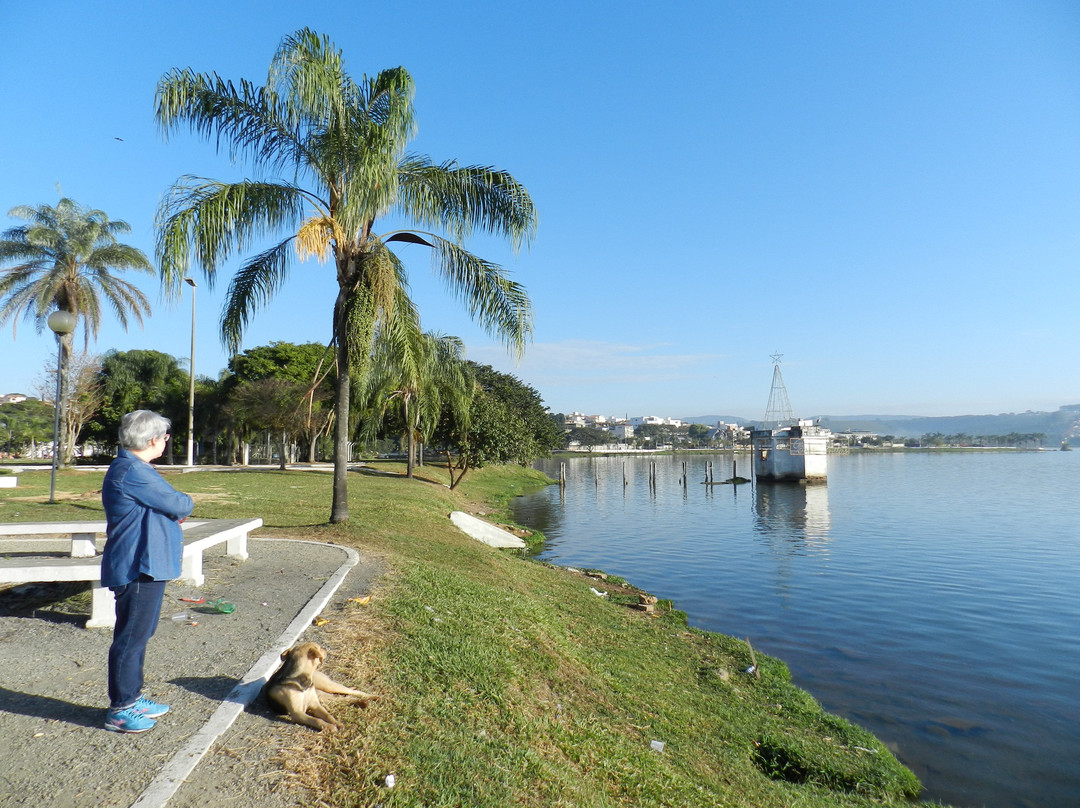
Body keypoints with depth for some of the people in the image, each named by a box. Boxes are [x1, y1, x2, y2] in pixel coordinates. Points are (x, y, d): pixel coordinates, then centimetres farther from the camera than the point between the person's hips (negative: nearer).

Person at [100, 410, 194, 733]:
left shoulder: (133, 467, 14)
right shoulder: (131, 471, -21)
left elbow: (160, 507, 18)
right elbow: (178, 505, -18)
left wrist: (176, 509, -1)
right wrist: (185, 502, 4)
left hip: (145, 566, 11)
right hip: (138, 569, -11)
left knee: (139, 634, 19)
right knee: (131, 638, 1)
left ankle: (132, 698, 32)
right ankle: (120, 710, 14)